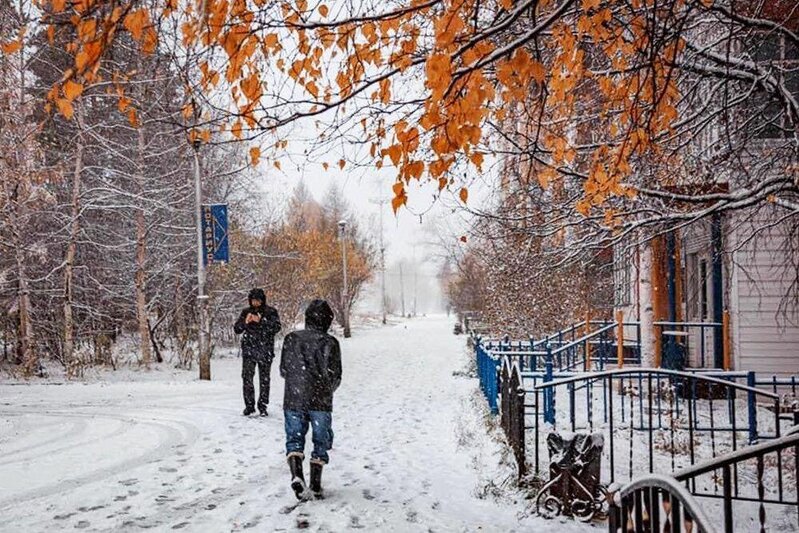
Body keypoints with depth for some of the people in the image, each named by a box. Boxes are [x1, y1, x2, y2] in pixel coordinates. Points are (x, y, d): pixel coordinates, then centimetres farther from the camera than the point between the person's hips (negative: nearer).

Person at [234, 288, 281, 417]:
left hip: (265, 351, -1)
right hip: (248, 350, 2)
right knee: (247, 377, -6)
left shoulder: (271, 312, 0)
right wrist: (245, 322, -13)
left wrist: (261, 321, -22)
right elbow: (237, 329, 7)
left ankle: (263, 406, 15)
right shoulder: (246, 312, 8)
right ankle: (249, 405, 6)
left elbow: (277, 327, -12)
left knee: (264, 380, 4)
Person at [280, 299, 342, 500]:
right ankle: (316, 485, 13)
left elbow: (283, 370, 7)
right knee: (321, 442, 12)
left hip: (293, 400, 2)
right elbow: (335, 376, -3)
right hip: (321, 402, -1)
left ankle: (297, 475, -12)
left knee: (294, 440, 10)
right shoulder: (330, 343, -6)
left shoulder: (291, 339, 1)